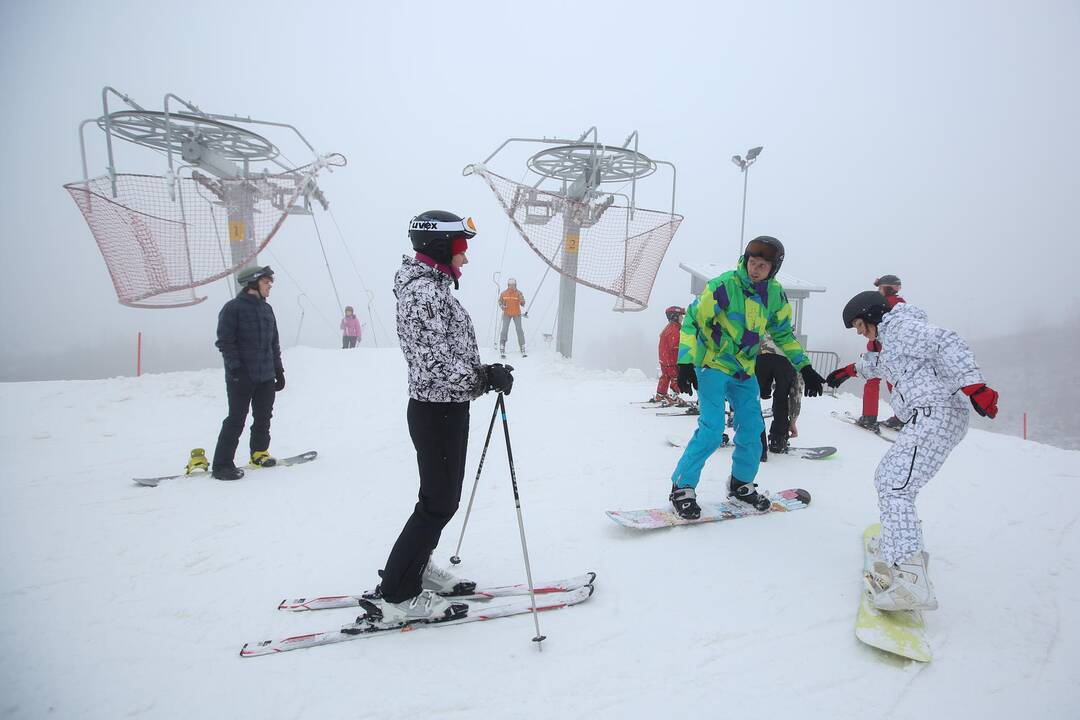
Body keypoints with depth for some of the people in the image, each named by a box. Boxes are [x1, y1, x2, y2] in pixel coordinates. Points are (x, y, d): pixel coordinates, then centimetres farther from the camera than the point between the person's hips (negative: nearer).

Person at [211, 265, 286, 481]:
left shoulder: (267, 309, 14)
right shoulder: (233, 308, -7)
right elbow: (225, 341, -11)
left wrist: (278, 370, 15)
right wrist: (236, 367, -18)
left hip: (266, 376, 7)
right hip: (241, 377, -6)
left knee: (263, 417, 13)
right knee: (236, 419, -5)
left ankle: (259, 452, 30)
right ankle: (222, 464, 3)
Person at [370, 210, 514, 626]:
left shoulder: (433, 286, 13)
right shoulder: (423, 291, -20)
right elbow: (435, 366, -26)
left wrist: (487, 373, 9)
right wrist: (486, 378, -21)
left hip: (445, 408, 10)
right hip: (437, 411, -10)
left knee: (443, 496, 20)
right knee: (439, 503, -1)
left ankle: (415, 569, 36)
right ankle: (398, 596, 12)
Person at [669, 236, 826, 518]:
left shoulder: (775, 294, 0)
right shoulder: (724, 285, -19)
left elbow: (783, 333, 13)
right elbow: (692, 320, -16)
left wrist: (804, 367, 8)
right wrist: (686, 363, -24)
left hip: (744, 371, 6)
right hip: (712, 365, -6)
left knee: (752, 429, 9)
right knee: (712, 430, -15)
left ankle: (741, 484, 30)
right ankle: (682, 487, -1)